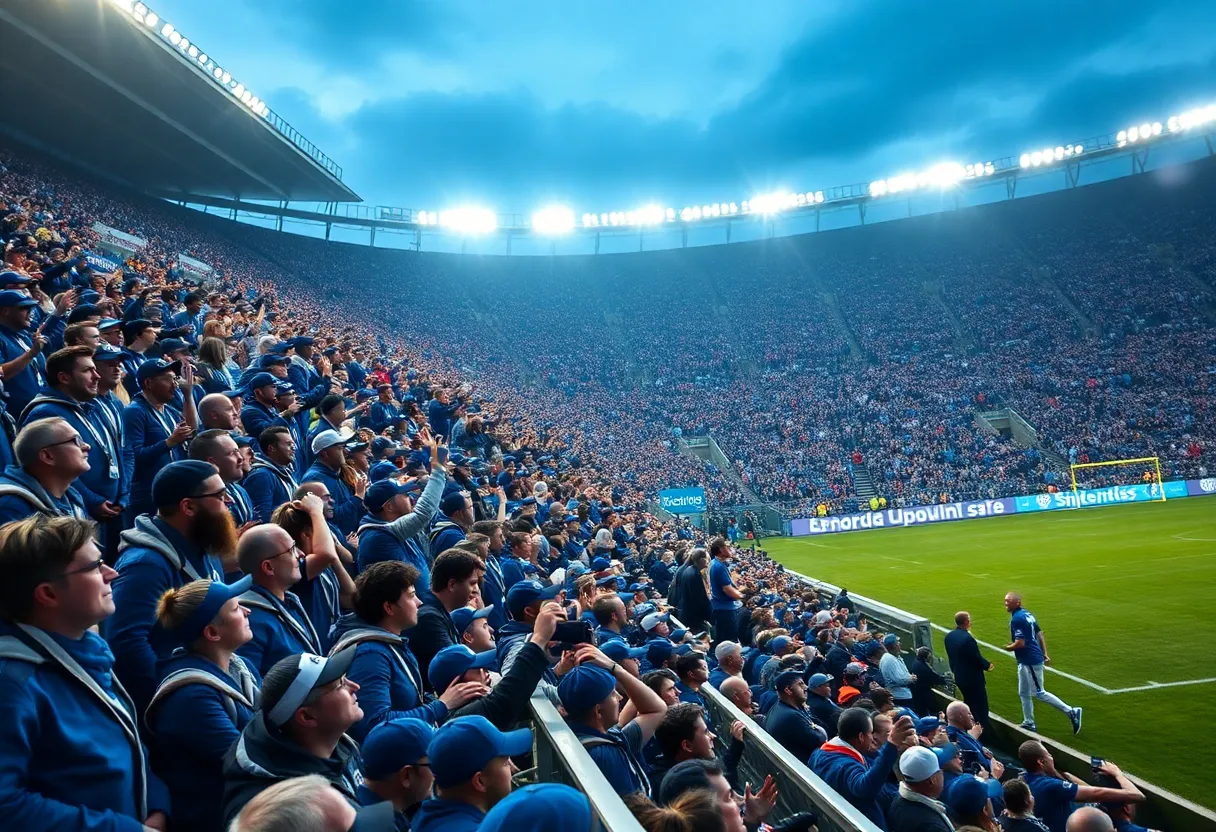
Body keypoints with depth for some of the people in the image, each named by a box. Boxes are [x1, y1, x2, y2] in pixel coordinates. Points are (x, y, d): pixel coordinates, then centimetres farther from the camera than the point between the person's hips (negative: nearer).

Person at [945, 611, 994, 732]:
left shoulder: (949, 636, -1)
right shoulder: (967, 638, -27)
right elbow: (977, 658, -20)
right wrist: (988, 665, 0)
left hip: (959, 677, 8)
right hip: (973, 678, -8)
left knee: (969, 704, 23)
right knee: (981, 707, 4)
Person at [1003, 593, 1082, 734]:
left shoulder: (1017, 619, -20)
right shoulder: (1026, 614, 10)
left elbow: (1020, 643, -25)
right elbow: (1040, 634, 14)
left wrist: (1008, 647, -6)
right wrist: (1044, 653, 16)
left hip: (1029, 661, -10)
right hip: (1026, 661, 10)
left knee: (1038, 693, 0)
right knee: (1024, 693, 16)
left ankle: (1071, 712, 6)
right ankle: (1029, 724, 24)